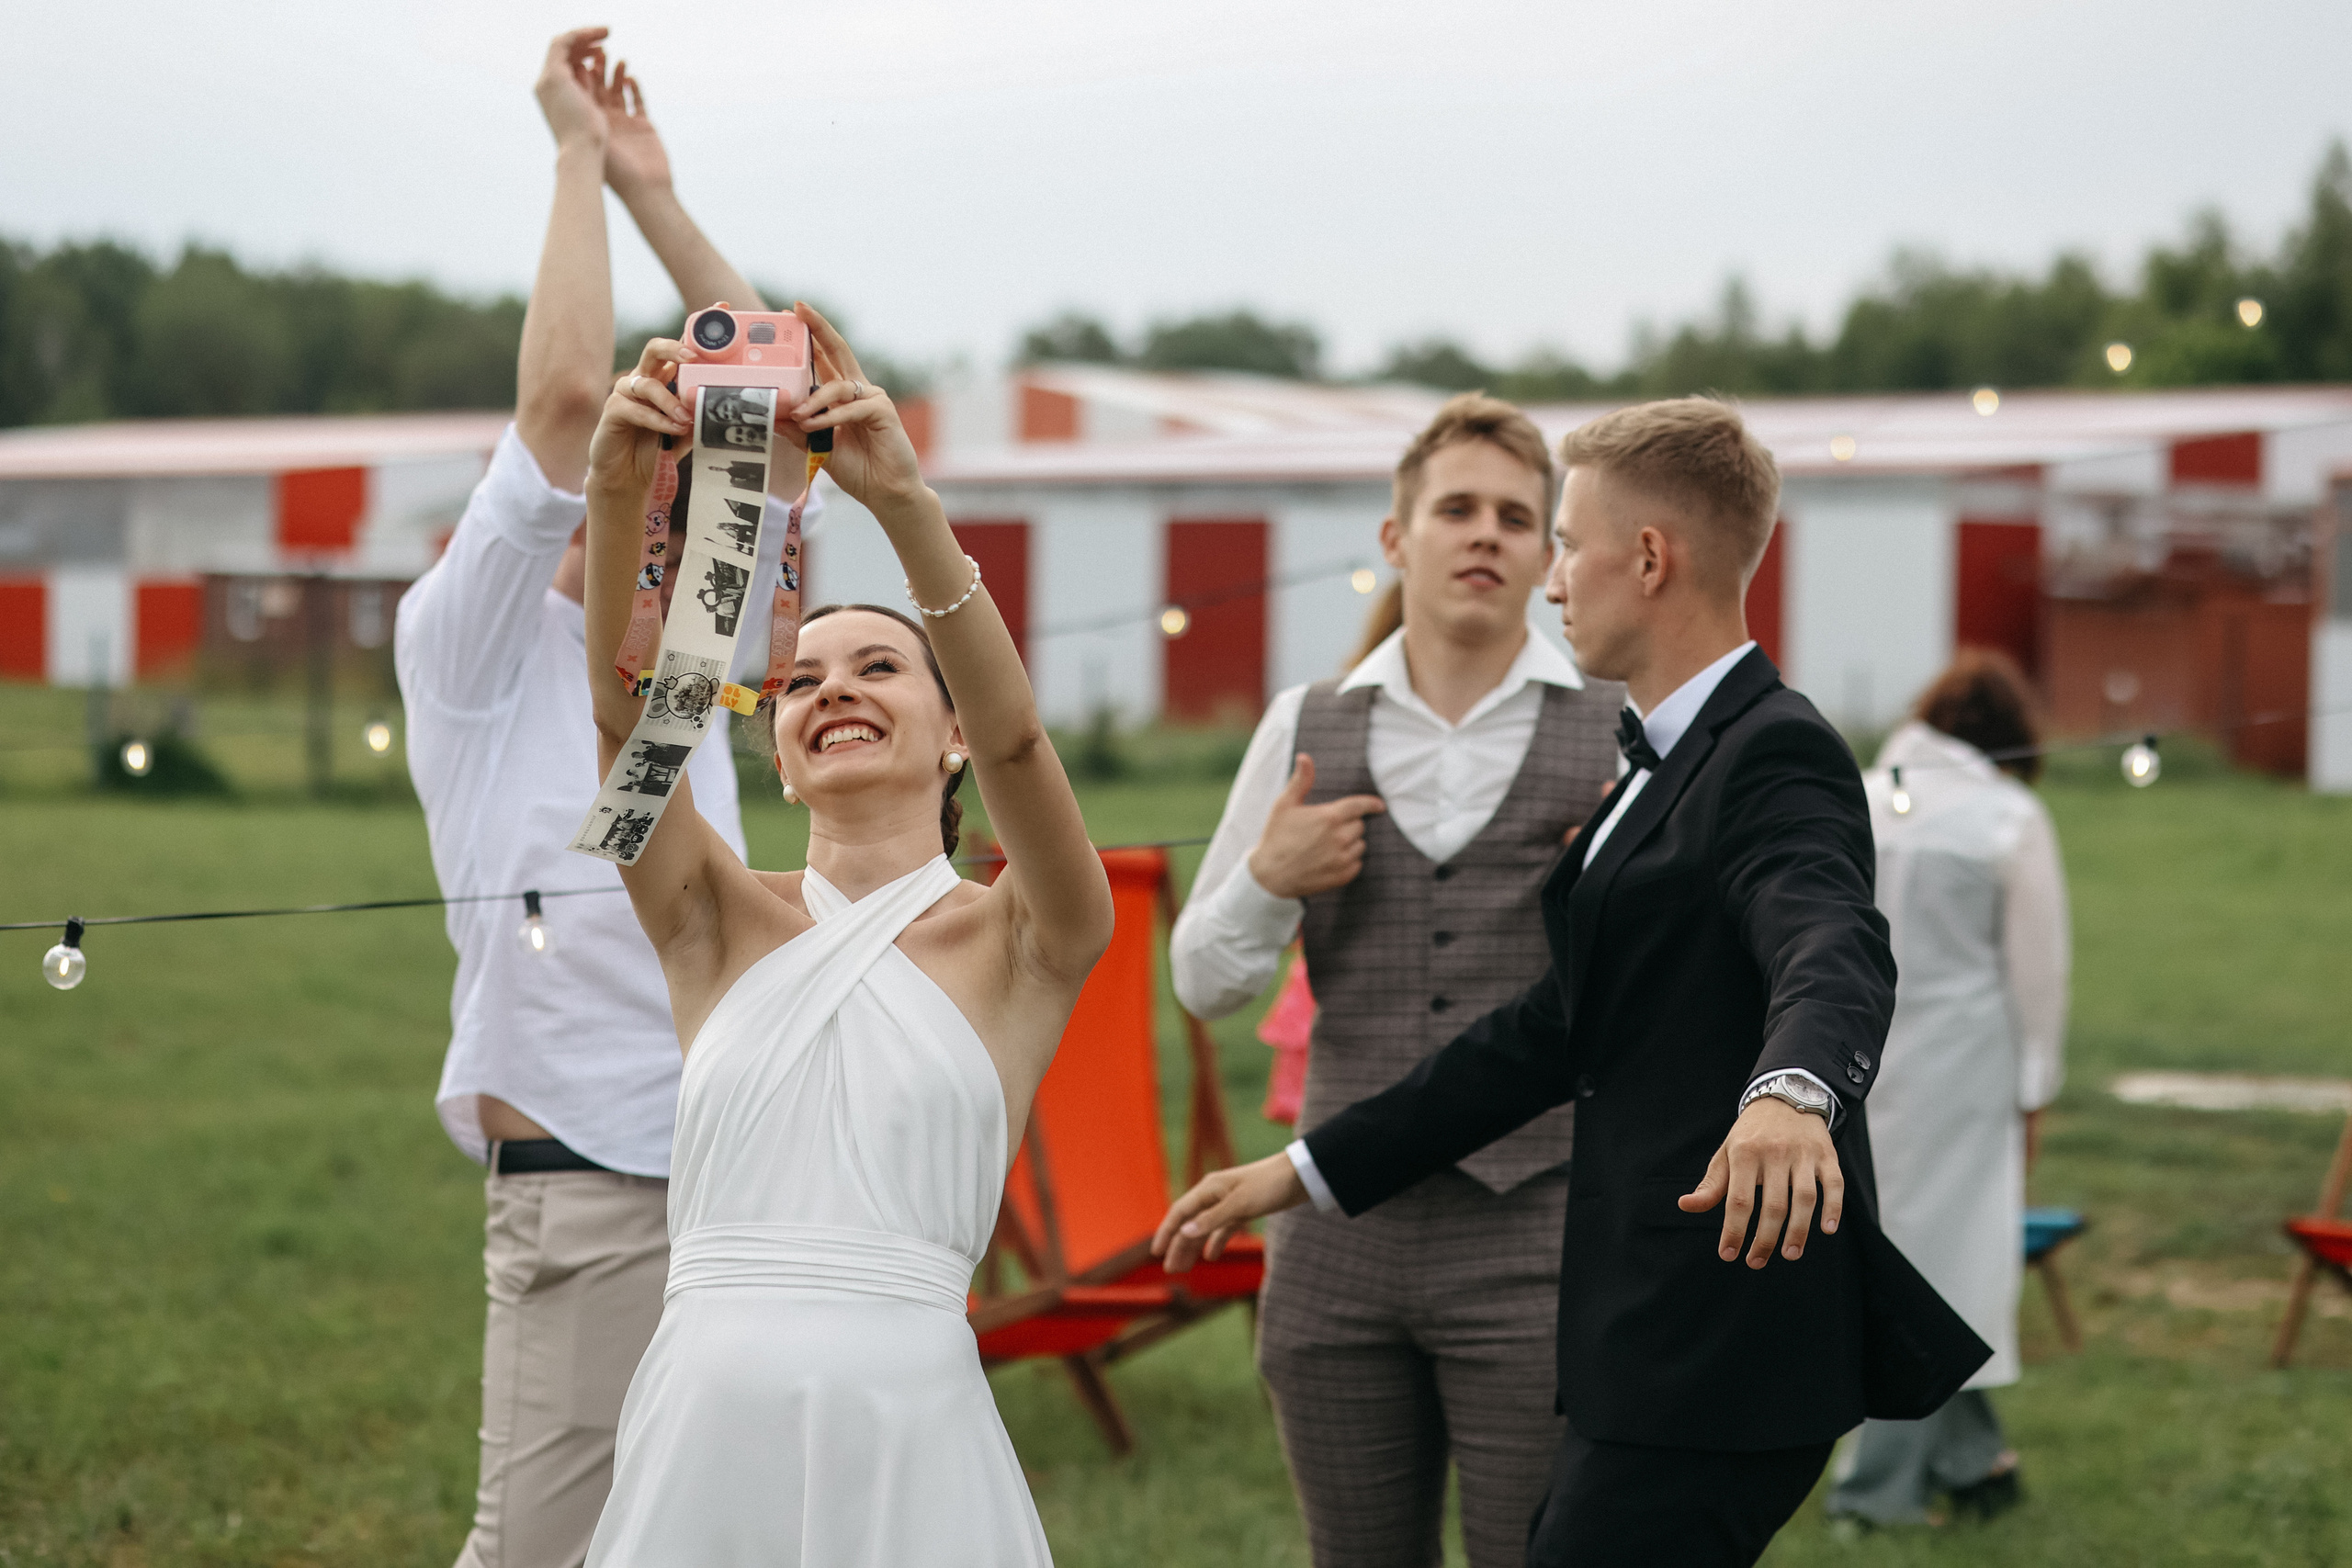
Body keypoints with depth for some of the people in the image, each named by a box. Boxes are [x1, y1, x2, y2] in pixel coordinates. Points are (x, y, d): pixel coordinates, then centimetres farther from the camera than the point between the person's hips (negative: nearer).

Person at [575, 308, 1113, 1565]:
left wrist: (906, 498, -25)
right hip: (702, 1431, 2)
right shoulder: (723, 926, 10)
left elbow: (1014, 735, -14)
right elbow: (627, 708, -4)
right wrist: (614, 495, -20)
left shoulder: (1019, 942, 3)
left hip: (907, 1429, -2)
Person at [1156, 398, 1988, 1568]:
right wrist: (1306, 1171, 20)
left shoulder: (1774, 754, -13)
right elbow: (1560, 1026, 21)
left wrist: (1791, 1092, -56)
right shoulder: (1662, 767, 19)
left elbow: (1835, 953, -33)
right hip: (1652, 1348, 10)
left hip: (1714, 1360, -10)